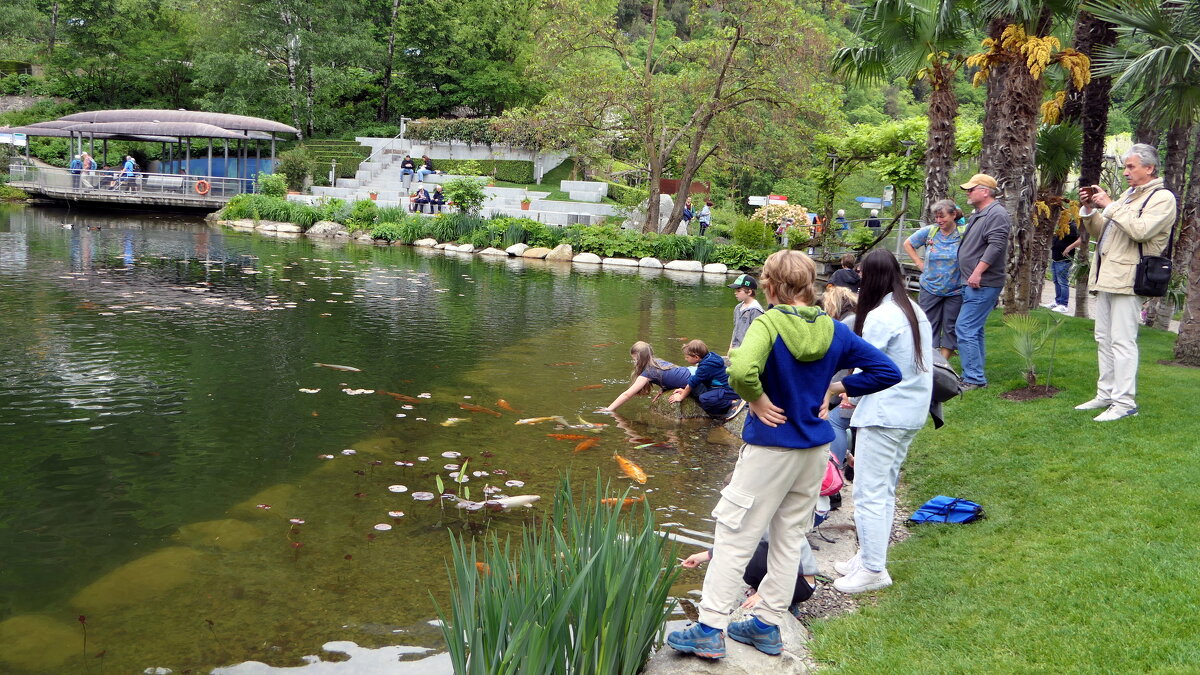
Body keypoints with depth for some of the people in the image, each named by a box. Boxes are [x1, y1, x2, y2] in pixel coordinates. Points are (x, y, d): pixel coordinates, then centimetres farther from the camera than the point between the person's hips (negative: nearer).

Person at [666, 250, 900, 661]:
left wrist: (758, 399, -18)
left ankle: (709, 631, 5)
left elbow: (742, 369, -37)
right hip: (816, 449, 6)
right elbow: (887, 371, 2)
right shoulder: (835, 330, 0)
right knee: (790, 539, 16)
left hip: (771, 448, -6)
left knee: (735, 538, 2)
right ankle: (767, 626, 25)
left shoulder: (769, 324, -18)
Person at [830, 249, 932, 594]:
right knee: (885, 490, 17)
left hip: (883, 415, -9)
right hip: (912, 412, 9)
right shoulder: (917, 312, 10)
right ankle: (870, 556, 26)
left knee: (869, 493, -1)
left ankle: (873, 569, 3)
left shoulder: (879, 317, -17)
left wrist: (833, 388, 1)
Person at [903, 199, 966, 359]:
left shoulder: (964, 233, -9)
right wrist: (919, 264, 4)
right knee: (929, 326, 5)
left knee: (950, 327, 8)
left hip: (955, 291, -2)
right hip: (930, 289, 2)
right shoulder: (929, 231, -2)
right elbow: (908, 244, 12)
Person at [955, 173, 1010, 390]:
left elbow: (996, 245, -24)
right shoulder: (978, 215, 20)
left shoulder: (996, 214, -13)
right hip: (972, 283, 11)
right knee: (974, 330, 14)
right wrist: (971, 276, 20)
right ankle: (976, 376, 21)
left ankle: (974, 378, -12)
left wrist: (977, 273, -26)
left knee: (965, 329, -14)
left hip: (982, 284, -11)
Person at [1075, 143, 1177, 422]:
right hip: (1106, 276, 9)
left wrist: (1110, 206, -16)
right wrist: (1090, 208, 8)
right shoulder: (1128, 196, 22)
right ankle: (1106, 395, 20)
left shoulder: (1162, 198, -5)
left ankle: (1124, 402, -6)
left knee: (1122, 341, -10)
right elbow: (1100, 231, 24)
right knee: (1104, 339, 12)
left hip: (1128, 279, -9)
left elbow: (1140, 230, -22)